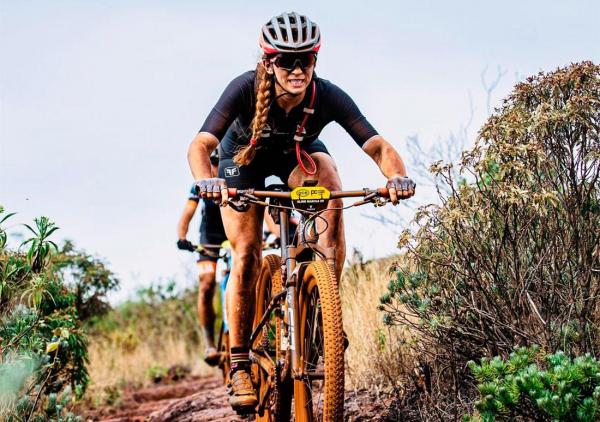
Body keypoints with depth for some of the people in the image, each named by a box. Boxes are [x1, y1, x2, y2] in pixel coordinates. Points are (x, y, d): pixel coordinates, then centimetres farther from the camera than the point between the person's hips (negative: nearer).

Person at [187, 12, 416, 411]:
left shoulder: (328, 96, -33)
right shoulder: (245, 88, -36)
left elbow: (377, 145, -37)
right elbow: (201, 144, -44)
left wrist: (397, 175, -58)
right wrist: (206, 180, -65)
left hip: (299, 153, 1)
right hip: (246, 155, -1)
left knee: (331, 192, -32)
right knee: (247, 255, -13)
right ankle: (240, 366, -2)